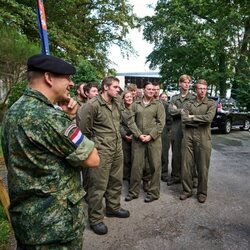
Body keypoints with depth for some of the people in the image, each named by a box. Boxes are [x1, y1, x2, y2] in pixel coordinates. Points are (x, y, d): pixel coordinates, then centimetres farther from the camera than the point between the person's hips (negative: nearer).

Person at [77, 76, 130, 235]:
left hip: (118, 148, 8)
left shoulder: (117, 104, 8)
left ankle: (113, 208, 39)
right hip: (102, 150, -7)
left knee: (116, 180, 18)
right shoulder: (93, 105, -15)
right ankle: (95, 218, 18)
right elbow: (84, 128, -10)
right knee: (99, 185, 1)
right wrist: (96, 140, 1)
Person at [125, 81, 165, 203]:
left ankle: (153, 192, 19)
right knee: (136, 165, 6)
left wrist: (150, 136, -12)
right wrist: (139, 135, -9)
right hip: (138, 139, 2)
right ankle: (133, 191, 20)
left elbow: (161, 123, -3)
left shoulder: (158, 105, 4)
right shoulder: (135, 104, 9)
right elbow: (131, 121, 2)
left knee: (155, 166, 4)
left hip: (154, 139, -1)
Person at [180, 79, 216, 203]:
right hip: (188, 136, 2)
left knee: (203, 167, 5)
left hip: (203, 138, -2)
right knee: (186, 165, 6)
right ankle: (186, 190, 21)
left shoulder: (211, 103, 5)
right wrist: (201, 120, -8)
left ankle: (202, 192, 22)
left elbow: (209, 118, -13)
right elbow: (184, 118, -5)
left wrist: (193, 117, -5)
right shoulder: (189, 103, 10)